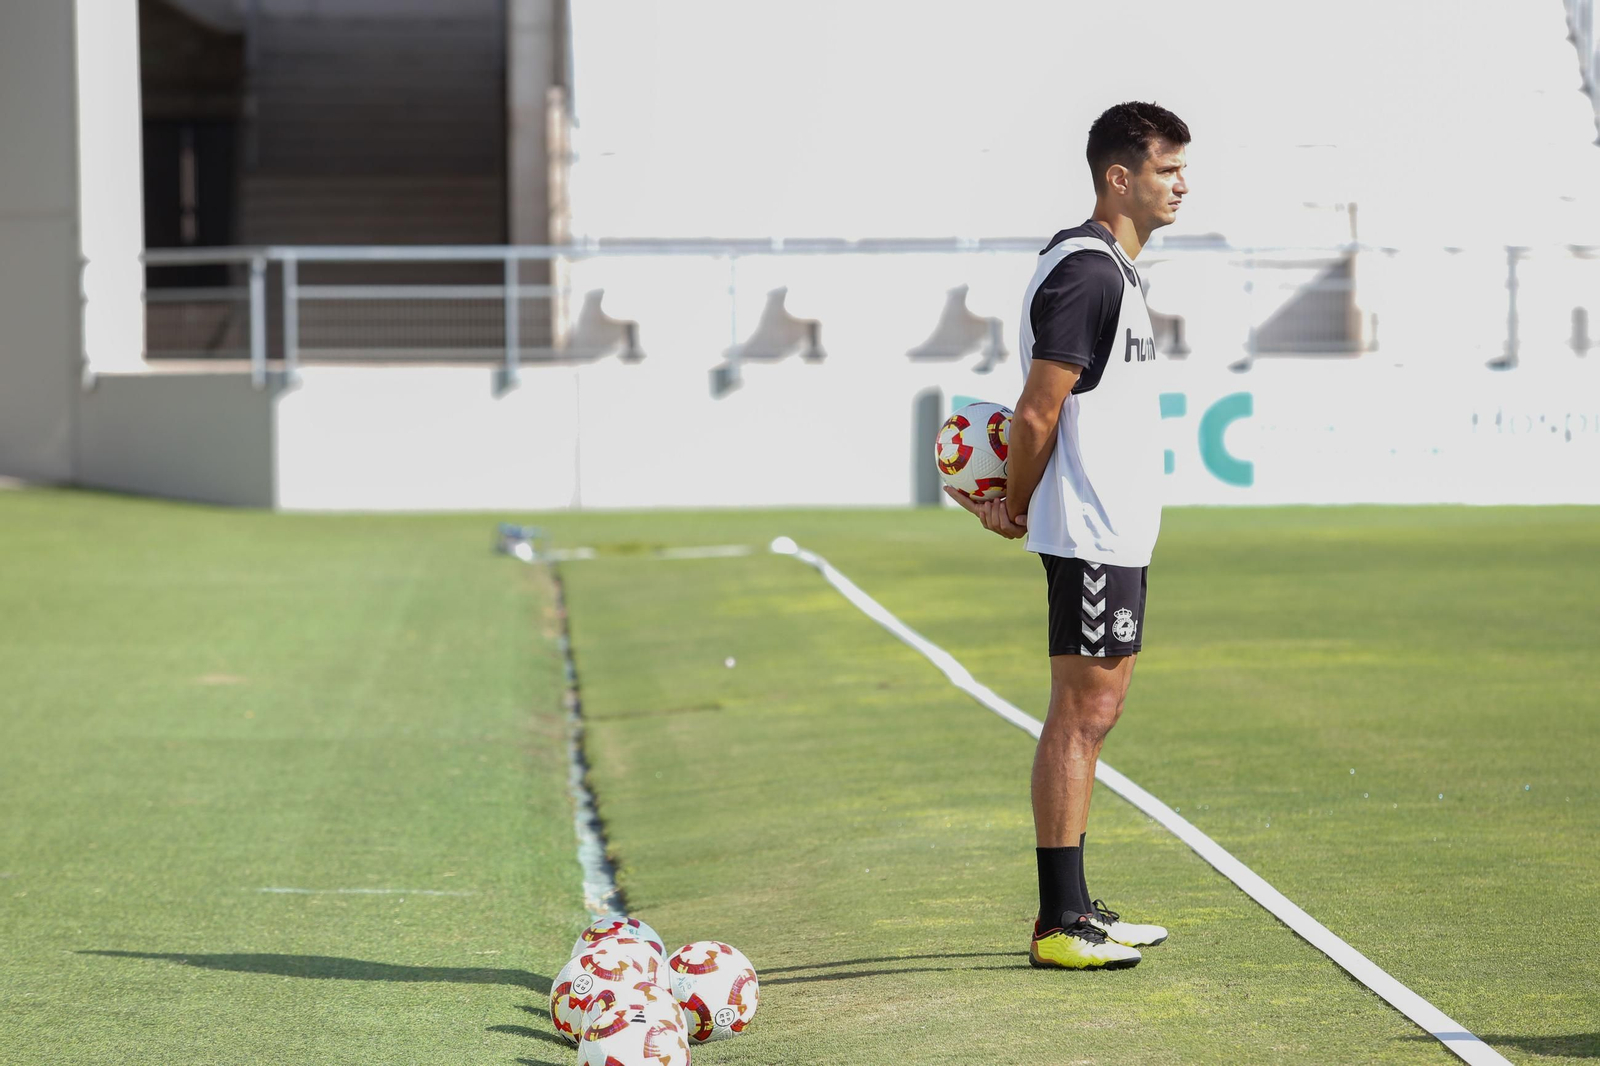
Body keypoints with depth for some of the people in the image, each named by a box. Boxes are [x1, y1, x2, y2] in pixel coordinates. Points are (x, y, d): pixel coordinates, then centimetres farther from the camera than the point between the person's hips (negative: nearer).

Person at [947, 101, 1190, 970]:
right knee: (1081, 713, -7)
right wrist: (1015, 510, -5)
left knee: (1094, 713, 13)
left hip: (1119, 535, 10)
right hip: (1092, 535, -10)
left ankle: (1073, 910, 20)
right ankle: (1059, 926, -3)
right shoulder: (1086, 270, -16)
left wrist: (1012, 501, 8)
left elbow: (1045, 414, 20)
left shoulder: (1111, 269, 17)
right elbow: (1037, 413, -17)